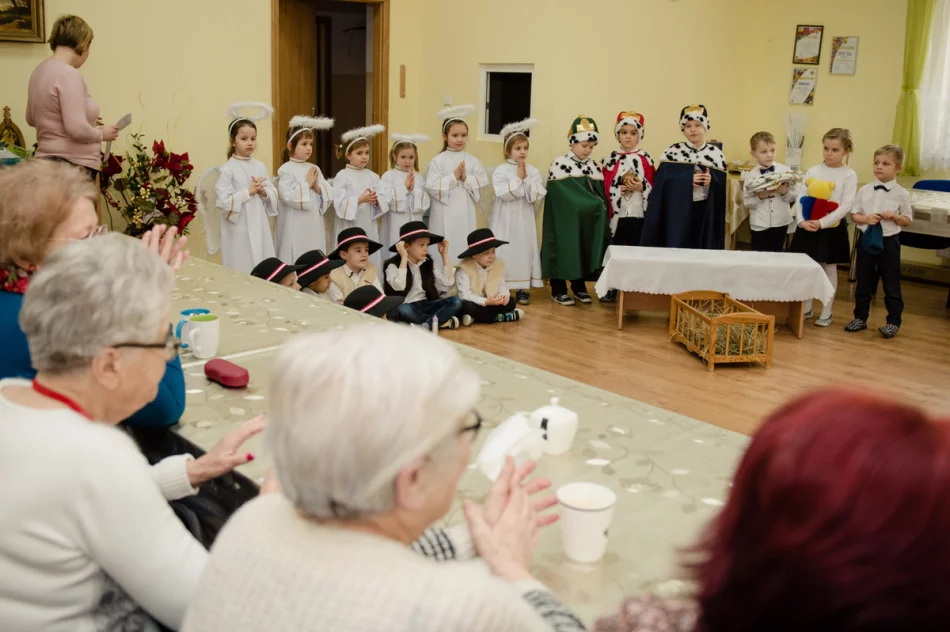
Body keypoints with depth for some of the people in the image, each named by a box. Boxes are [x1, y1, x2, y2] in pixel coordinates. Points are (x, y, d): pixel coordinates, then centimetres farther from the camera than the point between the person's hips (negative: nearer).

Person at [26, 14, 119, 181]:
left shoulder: (40, 70, 12)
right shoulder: (68, 74, -16)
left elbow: (31, 118, 25)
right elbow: (77, 129, -23)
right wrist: (101, 133, -4)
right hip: (73, 166, -9)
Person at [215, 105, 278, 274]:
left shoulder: (260, 166, 8)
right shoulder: (228, 169, -9)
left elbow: (274, 195, 11)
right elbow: (223, 202, -15)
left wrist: (263, 192, -9)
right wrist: (248, 192, -17)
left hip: (259, 225, 5)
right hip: (239, 228, -5)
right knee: (241, 272, -1)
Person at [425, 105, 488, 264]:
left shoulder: (472, 161, 5)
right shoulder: (438, 161, -4)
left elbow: (483, 182, -1)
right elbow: (432, 186, -12)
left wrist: (466, 179, -14)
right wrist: (453, 177, -15)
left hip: (466, 213, 3)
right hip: (445, 214, -3)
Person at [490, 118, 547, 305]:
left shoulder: (533, 172, 3)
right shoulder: (500, 171, -6)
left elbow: (538, 195, -6)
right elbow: (504, 194, -18)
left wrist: (526, 179, -14)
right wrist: (518, 178, -16)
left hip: (525, 220, 3)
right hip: (506, 220, -3)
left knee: (525, 251, 6)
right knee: (504, 252, 0)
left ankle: (521, 288, 15)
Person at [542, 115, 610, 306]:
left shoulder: (593, 166, 10)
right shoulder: (560, 164, -10)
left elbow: (601, 194, 13)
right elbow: (561, 196, -17)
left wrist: (598, 209, -5)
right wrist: (592, 204, -16)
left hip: (588, 221, 6)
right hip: (565, 219, -6)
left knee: (584, 250, 9)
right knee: (563, 250, -1)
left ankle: (579, 287, 21)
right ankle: (558, 290, 7)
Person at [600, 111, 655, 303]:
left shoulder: (646, 159, 5)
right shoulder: (610, 159, 6)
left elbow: (654, 187, 4)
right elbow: (605, 187, 4)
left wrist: (641, 187, -14)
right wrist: (619, 189, -13)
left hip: (638, 215, -1)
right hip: (616, 214, 1)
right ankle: (610, 288, 14)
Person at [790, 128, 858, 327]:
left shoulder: (849, 175, -6)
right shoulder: (812, 171, 3)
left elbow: (846, 206, -13)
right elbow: (801, 198, -1)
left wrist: (822, 223, -21)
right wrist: (801, 221, -17)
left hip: (832, 228, -3)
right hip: (808, 227, 3)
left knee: (829, 268, 7)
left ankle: (826, 312, 15)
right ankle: (806, 308, 22)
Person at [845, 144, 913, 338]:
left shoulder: (901, 194, -5)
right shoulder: (865, 190, 0)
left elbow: (907, 221, 1)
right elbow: (853, 215, 5)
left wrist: (894, 217, -18)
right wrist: (866, 218, -15)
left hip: (889, 242, -2)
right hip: (866, 239, 3)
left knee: (891, 284, 5)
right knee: (863, 281, 12)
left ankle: (893, 322, 14)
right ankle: (860, 318, 24)